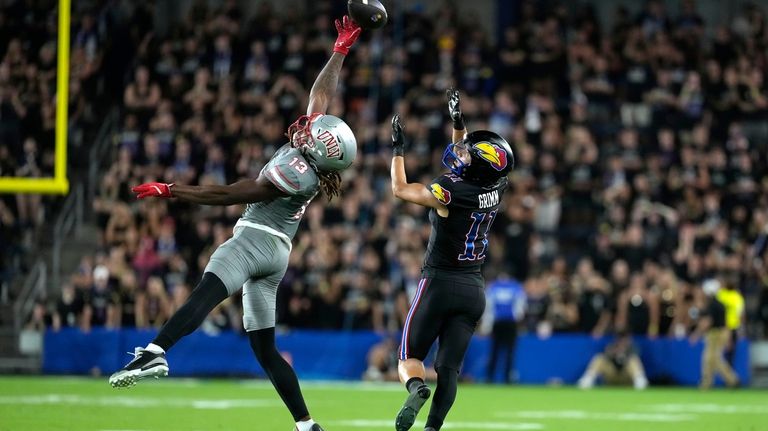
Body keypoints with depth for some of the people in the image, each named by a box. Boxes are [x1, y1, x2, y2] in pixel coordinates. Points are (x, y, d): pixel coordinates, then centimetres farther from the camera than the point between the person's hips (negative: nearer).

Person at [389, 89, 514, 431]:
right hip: (473, 288, 5)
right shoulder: (495, 190, -2)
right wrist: (457, 121, 17)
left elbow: (400, 188, -1)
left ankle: (417, 388, -26)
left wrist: (398, 148, 9)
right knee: (448, 369, 3)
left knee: (410, 357, 5)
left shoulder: (450, 193, -18)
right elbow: (466, 158, 20)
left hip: (440, 282, -5)